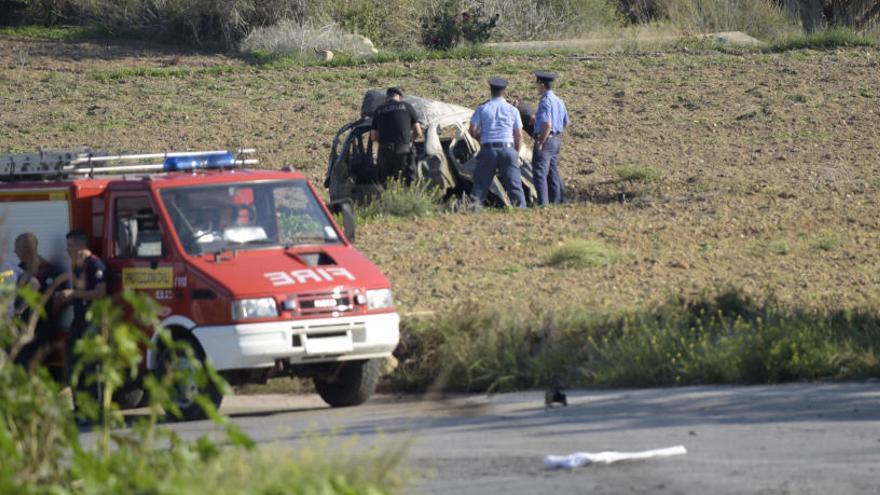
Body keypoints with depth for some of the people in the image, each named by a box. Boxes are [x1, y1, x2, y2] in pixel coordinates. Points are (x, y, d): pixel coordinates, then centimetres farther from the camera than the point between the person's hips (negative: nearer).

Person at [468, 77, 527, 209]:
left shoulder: (482, 109, 3)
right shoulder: (513, 110, 5)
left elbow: (472, 130, -1)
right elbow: (519, 135, 5)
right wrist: (517, 154, 14)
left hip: (488, 149, 0)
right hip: (508, 148, 0)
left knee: (480, 184, 6)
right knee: (514, 184, 1)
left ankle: (475, 207, -1)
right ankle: (521, 207, -6)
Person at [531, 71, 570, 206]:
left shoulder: (545, 102, -17)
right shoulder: (559, 101, 12)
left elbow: (547, 125, -25)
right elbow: (565, 122, 21)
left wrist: (540, 143, -18)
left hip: (545, 139, -9)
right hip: (557, 139, 9)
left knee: (540, 172, -8)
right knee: (553, 171, 16)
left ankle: (543, 203, -12)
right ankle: (556, 200, 20)